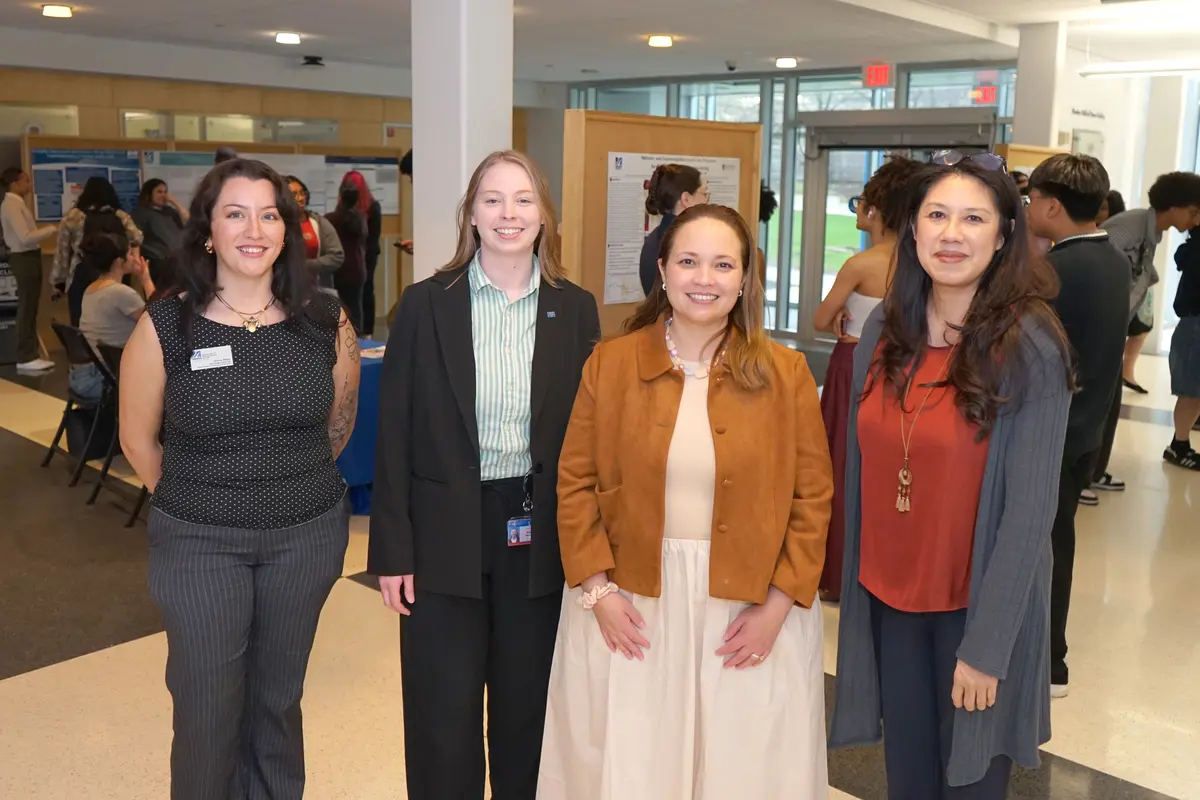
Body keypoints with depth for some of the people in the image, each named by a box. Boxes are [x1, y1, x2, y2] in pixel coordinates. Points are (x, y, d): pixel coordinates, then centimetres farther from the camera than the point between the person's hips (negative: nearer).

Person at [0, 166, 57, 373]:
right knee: (27, 309, -4)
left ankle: (31, 354, 22)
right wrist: (53, 229, -20)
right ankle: (25, 358, 3)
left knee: (30, 308, 14)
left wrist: (48, 230, 6)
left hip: (28, 258, 10)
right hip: (24, 259, -10)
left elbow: (26, 235, 10)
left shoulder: (17, 203, 13)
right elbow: (25, 238, -24)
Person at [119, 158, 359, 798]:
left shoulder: (324, 320, -5)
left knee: (278, 696, 17)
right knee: (206, 709, 7)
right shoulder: (165, 326, -10)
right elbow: (138, 439, 3)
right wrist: (193, 501, 11)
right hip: (198, 542, -1)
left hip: (307, 535, 2)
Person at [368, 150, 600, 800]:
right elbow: (395, 435, -3)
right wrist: (392, 550, -6)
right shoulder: (426, 304, -4)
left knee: (527, 706, 16)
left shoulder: (575, 308, 1)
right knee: (442, 716, 10)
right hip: (445, 537, -1)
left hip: (540, 537, 2)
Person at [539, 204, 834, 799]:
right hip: (629, 605, 1)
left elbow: (813, 497, -1)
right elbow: (576, 484, 1)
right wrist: (597, 590, -6)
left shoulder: (785, 373, -2)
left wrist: (779, 604, -7)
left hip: (749, 607, 0)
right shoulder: (610, 364, -1)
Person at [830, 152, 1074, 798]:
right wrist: (856, 584, 2)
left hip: (978, 604, -4)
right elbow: (865, 470, 5)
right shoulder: (884, 331, -1)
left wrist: (986, 644, -15)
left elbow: (1030, 506, -15)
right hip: (888, 597, 4)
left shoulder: (1029, 346, -15)